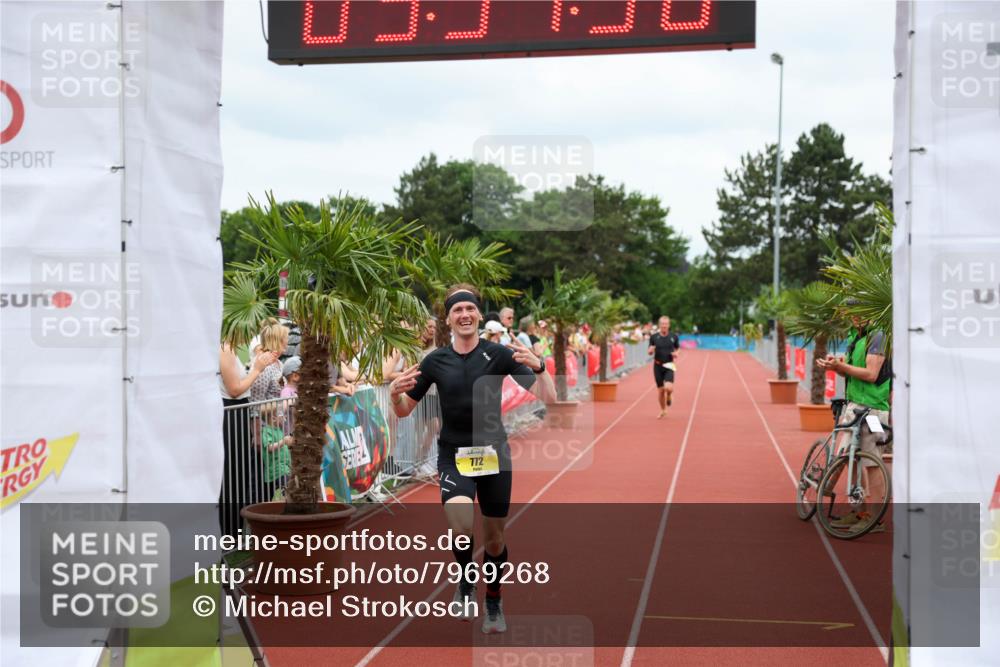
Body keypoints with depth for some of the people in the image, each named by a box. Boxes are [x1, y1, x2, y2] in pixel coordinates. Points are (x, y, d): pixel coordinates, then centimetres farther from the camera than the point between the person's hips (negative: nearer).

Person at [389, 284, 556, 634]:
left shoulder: (498, 354, -7)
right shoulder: (434, 361, -1)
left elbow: (548, 398, -11)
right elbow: (404, 411, 6)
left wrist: (538, 366, -31)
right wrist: (395, 393, -16)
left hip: (493, 454, 0)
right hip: (453, 456, 0)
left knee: (494, 537, 11)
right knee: (461, 526, -26)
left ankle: (494, 602, 37)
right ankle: (466, 580, 6)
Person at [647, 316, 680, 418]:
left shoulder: (674, 337, 0)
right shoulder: (654, 337, 0)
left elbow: (677, 349, 12)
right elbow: (649, 352, 8)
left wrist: (676, 354, -10)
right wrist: (650, 350, -16)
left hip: (669, 366, -1)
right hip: (658, 366, 1)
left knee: (668, 387, -21)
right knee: (660, 390, 6)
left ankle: (669, 396, 16)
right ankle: (663, 410, 27)